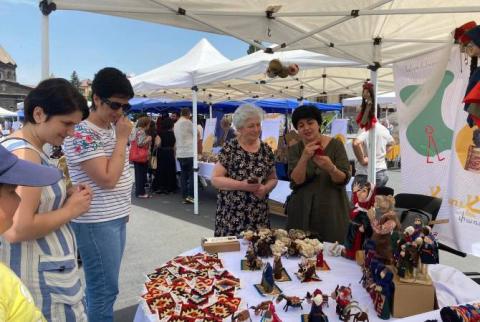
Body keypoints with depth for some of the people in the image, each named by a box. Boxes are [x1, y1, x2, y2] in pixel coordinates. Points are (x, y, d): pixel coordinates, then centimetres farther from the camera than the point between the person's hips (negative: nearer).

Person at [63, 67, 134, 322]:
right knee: (104, 289, 2)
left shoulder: (113, 128, 10)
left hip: (116, 217, 8)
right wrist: (122, 138, -17)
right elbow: (107, 179, -23)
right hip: (96, 222, -8)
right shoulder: (81, 134, -17)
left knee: (106, 286, 18)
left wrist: (124, 207, 13)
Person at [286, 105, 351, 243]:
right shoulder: (294, 149, 1)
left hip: (331, 210, -1)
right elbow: (296, 181, -11)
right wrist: (304, 158, -27)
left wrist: (330, 168, -29)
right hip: (302, 211, 1)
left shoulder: (335, 145, -3)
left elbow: (344, 180, -9)